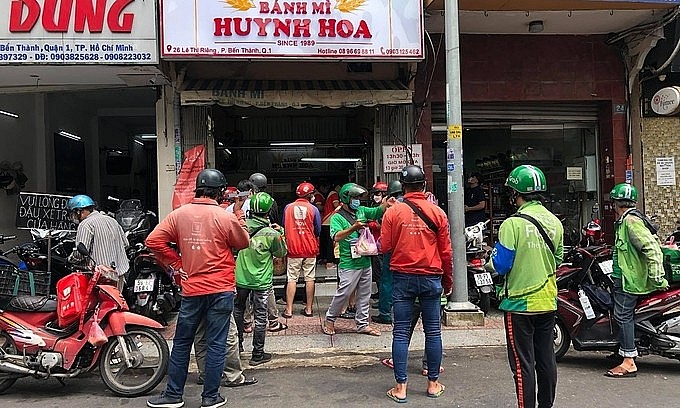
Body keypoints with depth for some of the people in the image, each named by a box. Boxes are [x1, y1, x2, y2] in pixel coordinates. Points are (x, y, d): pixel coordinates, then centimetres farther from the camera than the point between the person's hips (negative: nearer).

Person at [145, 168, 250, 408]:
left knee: (181, 343, 15)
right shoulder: (226, 217, -10)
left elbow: (153, 240, -4)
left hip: (191, 289, 3)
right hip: (221, 290, -2)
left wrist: (177, 263, 3)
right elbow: (243, 243, 5)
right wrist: (239, 213, 11)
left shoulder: (179, 214, -1)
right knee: (216, 344, 7)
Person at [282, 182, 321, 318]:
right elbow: (318, 231, 1)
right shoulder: (313, 209, -6)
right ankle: (308, 309, 12)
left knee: (292, 279, 5)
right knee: (310, 279, 8)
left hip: (293, 249, 1)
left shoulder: (288, 207, -1)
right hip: (310, 249, -1)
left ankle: (289, 310, 6)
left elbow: (284, 227, 10)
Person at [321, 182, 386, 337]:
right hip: (349, 264, -7)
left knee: (364, 295, 12)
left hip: (365, 262, 7)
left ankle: (362, 324, 22)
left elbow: (379, 211, 4)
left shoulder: (362, 211, 11)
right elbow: (337, 237, -24)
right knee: (343, 294, -3)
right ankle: (329, 320, 17)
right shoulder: (337, 217, -8)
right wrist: (353, 228, -36)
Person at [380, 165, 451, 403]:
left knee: (401, 332, 5)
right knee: (433, 331, 10)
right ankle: (433, 384, 20)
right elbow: (446, 251, 2)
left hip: (402, 277, 0)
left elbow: (385, 247, -3)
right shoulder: (437, 212, -1)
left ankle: (400, 387, 8)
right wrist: (448, 281, 13)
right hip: (431, 278, 1)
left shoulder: (393, 212, -4)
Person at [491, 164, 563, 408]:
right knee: (546, 359, 16)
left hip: (520, 303, -6)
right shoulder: (555, 222, 3)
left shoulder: (513, 224, -17)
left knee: (523, 363, 2)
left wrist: (494, 253, 4)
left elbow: (500, 265, -16)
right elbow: (557, 260, 13)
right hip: (548, 302, 7)